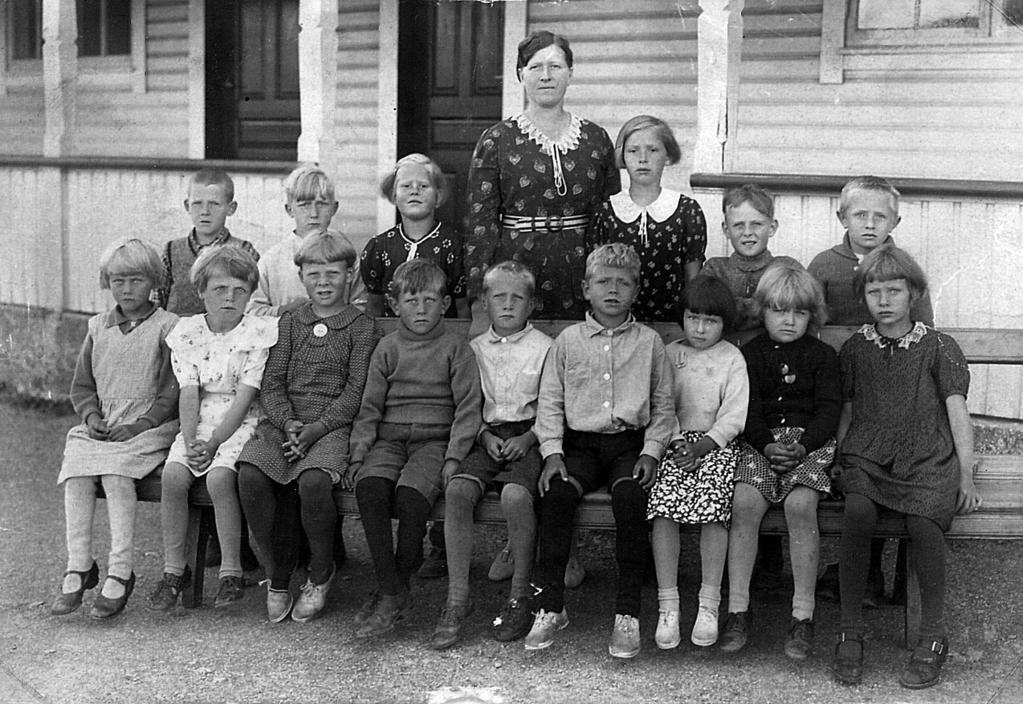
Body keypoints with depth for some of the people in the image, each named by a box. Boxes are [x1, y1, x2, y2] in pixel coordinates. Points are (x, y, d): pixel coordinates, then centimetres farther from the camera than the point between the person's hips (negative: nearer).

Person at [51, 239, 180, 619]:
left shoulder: (168, 327, 1)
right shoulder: (98, 328, 17)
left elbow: (174, 390, -4)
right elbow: (81, 385, 18)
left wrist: (142, 424, -15)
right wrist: (91, 415, -2)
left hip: (150, 426, -5)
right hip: (100, 427, 5)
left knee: (115, 473, -30)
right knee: (74, 473, -23)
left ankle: (119, 574, -26)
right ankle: (78, 567, -17)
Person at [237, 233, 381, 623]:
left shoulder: (363, 327, 6)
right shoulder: (289, 323, 18)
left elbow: (355, 391, -4)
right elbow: (271, 384, 9)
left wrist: (317, 428, -16)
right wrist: (288, 422, -10)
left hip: (333, 425, -4)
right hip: (283, 421, 4)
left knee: (313, 480, -34)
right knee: (249, 474, -26)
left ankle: (321, 573, -7)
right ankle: (279, 571, -7)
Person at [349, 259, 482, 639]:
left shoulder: (455, 347, 5)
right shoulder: (388, 348, 13)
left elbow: (468, 407, 1)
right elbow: (370, 406, 13)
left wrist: (453, 457, -10)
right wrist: (359, 451, -1)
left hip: (435, 439, -3)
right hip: (389, 438, 3)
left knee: (411, 495, -32)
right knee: (369, 488, -28)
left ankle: (394, 588, -14)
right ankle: (393, 593, -24)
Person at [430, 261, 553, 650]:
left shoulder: (545, 348, 8)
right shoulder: (474, 349, 17)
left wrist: (526, 439, -10)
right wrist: (485, 436, -2)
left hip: (528, 438, -3)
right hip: (486, 437, 3)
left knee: (515, 494, -33)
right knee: (457, 490, -27)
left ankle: (521, 595, -17)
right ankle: (457, 597, -22)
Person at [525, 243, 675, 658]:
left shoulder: (649, 342, 10)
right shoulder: (568, 340, 11)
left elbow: (664, 407, 10)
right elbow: (549, 402, 8)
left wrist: (650, 453, -4)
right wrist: (552, 453, -5)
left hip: (630, 443, -1)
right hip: (580, 443, 1)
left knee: (629, 495, -31)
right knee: (556, 492, -28)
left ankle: (628, 613, -23)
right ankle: (550, 606, -17)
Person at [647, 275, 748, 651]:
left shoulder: (732, 359, 8)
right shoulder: (669, 355, 14)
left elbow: (734, 415, 1)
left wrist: (703, 445, -12)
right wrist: (676, 441, -9)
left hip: (717, 443, -1)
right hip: (675, 441, 1)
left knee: (713, 501, -28)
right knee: (663, 500, -25)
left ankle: (709, 605, -21)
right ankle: (668, 604, -21)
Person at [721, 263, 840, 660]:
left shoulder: (822, 355, 12)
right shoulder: (751, 353, 14)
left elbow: (829, 408, 3)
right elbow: (748, 408, 5)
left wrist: (804, 446, -14)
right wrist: (767, 444, -13)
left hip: (811, 441, -1)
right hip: (760, 441, 1)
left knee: (800, 504, -29)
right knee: (744, 503, -26)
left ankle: (803, 615, -21)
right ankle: (737, 609, -19)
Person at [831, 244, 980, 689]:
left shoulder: (938, 348, 8)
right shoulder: (854, 350, 16)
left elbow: (957, 410, 2)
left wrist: (966, 476, -7)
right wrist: (834, 460, 9)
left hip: (927, 460, -1)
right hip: (866, 457, 2)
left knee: (923, 521, -32)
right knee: (857, 512, -31)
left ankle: (933, 636, -15)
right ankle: (850, 632, -21)